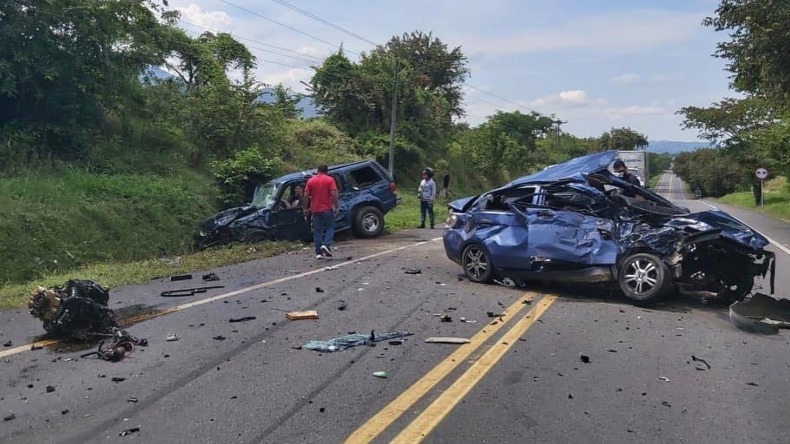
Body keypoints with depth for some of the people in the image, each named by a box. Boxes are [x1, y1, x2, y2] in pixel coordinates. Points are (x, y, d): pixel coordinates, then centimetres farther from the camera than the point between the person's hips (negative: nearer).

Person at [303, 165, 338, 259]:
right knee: (330, 228, 9)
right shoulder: (330, 180, -2)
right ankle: (326, 245, -14)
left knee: (317, 231, 8)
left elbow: (306, 196, 2)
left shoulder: (310, 181, 6)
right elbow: (334, 194, -11)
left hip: (315, 209, 3)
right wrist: (336, 207, -4)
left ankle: (319, 253, 5)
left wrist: (306, 209, 9)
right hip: (327, 209, -3)